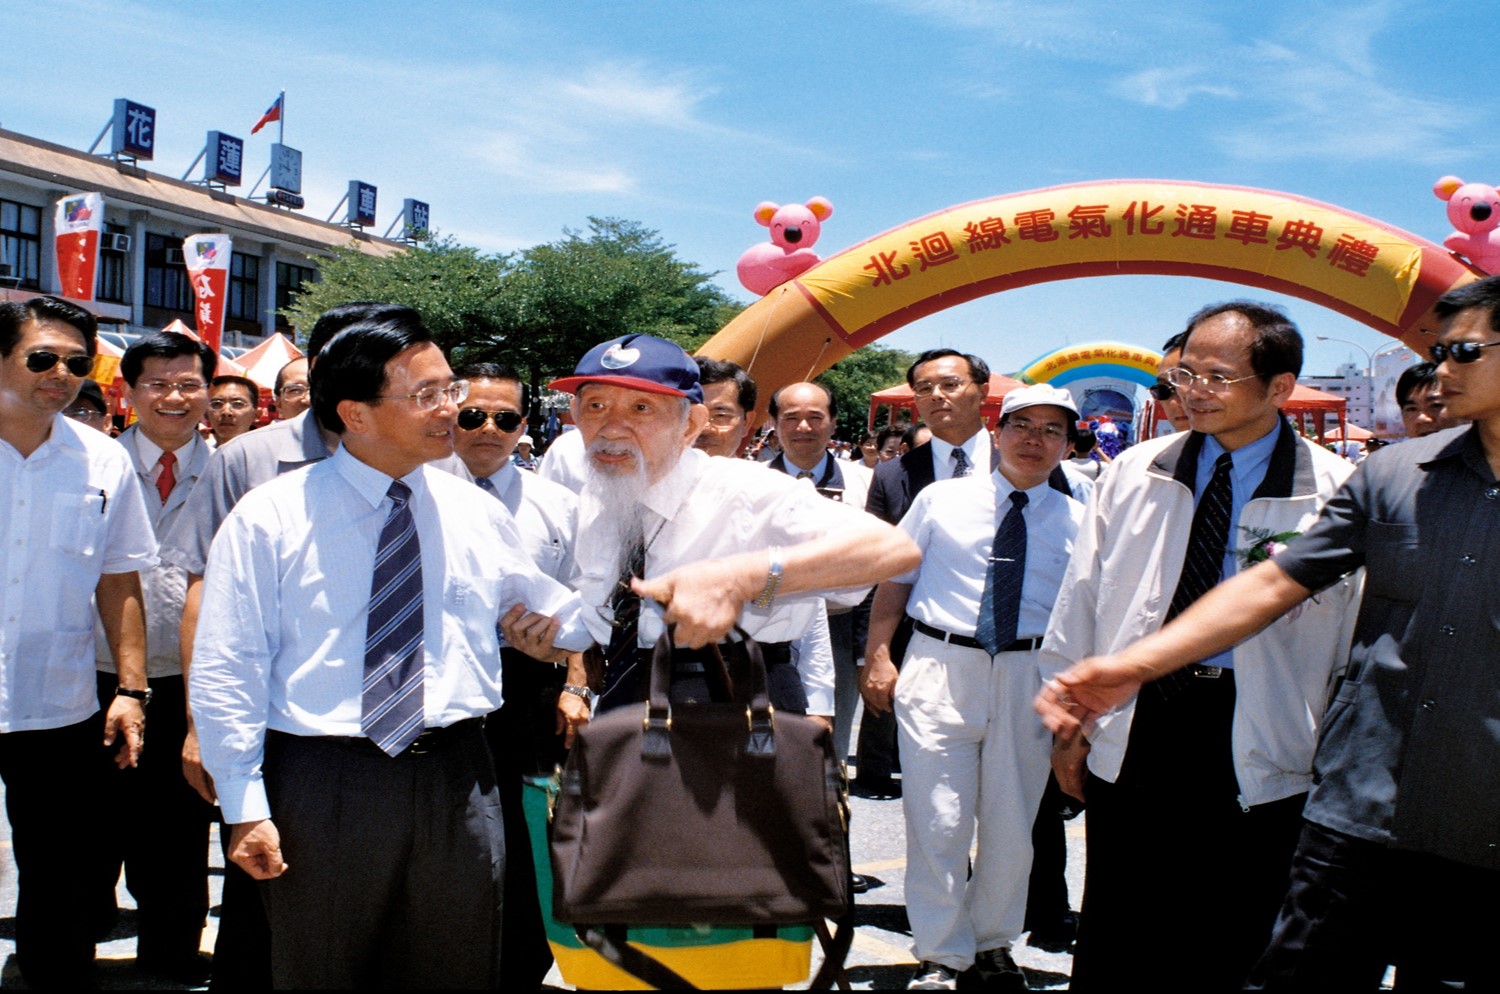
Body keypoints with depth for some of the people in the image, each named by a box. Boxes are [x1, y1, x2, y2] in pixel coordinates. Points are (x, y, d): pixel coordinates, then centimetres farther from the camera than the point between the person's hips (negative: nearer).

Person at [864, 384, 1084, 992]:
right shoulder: (942, 499, 4)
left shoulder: (1077, 522, 6)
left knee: (1011, 824, 11)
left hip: (1029, 677, 2)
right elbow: (896, 577, 6)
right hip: (939, 668, -1)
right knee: (937, 824, -1)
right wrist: (878, 656, -3)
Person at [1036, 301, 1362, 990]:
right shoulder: (1133, 474, 5)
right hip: (1132, 732, 3)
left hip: (1255, 754, -2)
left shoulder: (1336, 493, -4)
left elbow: (1356, 640, -1)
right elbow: (1081, 601, 9)